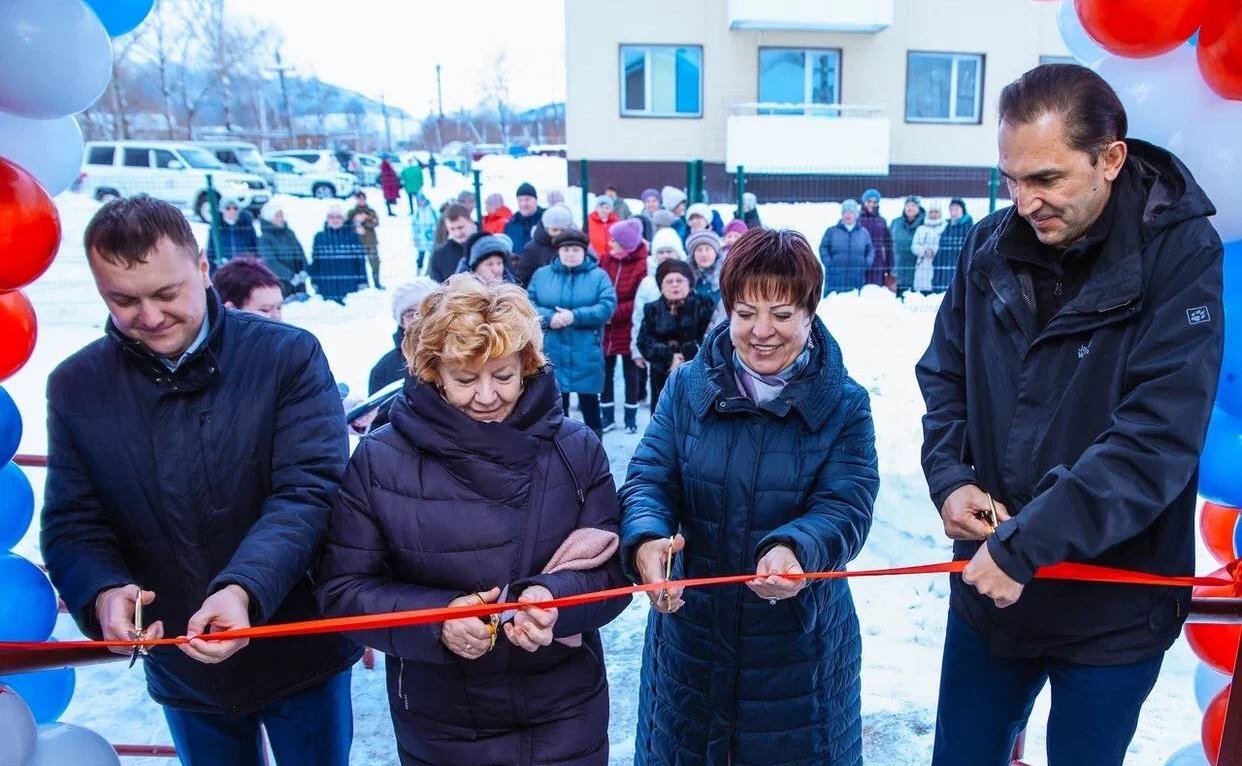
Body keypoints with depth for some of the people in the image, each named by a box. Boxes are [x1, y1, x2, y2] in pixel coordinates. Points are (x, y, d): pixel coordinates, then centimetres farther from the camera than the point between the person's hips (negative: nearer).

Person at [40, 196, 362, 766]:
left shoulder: (289, 355, -13)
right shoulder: (76, 386, -4)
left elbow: (309, 489, -20)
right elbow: (73, 524, -3)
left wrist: (243, 588, -36)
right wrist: (102, 592, -24)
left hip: (300, 652, -2)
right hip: (180, 669, 3)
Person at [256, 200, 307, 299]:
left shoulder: (290, 233, 12)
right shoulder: (265, 239, -4)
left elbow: (301, 253, 9)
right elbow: (270, 262, -13)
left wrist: (303, 271, -8)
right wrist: (291, 276, -20)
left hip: (299, 284, 5)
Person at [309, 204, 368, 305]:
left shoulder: (352, 236, 1)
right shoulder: (320, 237, 5)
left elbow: (360, 259, 0)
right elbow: (315, 261, 7)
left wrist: (362, 281, -5)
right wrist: (315, 282, 5)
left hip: (349, 285, -1)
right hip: (327, 286, 1)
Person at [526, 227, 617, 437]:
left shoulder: (598, 276, 2)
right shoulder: (541, 275, 8)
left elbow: (607, 306, -10)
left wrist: (575, 316, -20)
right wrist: (548, 317, -17)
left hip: (586, 353, -1)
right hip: (552, 353, 2)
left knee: (589, 402, 8)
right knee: (557, 404, 9)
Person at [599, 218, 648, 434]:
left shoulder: (642, 265, -13)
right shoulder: (605, 260, 2)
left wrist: (615, 313, -18)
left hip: (628, 330, -4)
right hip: (605, 329, 4)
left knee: (630, 373, 11)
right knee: (605, 373, 11)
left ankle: (631, 417, 23)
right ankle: (607, 416, 23)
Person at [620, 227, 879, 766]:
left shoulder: (844, 404, -6)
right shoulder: (686, 387, -3)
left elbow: (847, 506, -16)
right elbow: (647, 480, -10)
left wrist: (793, 549, -38)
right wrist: (646, 540, -32)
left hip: (801, 641, -1)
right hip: (691, 633, 2)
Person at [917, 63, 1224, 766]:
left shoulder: (1182, 256, -15)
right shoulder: (991, 246, -3)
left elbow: (1158, 437, -24)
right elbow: (944, 376, 6)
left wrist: (1022, 545, -27)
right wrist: (950, 480, -10)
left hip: (1112, 606, -3)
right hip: (988, 584, 4)